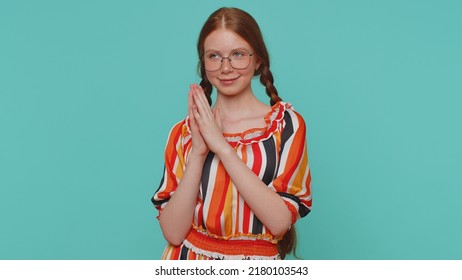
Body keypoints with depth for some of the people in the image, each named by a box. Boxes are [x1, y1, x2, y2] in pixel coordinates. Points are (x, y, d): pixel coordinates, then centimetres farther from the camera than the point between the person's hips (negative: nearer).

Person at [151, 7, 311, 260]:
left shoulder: (286, 123, -6)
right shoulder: (184, 132, -1)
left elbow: (280, 220, -16)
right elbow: (173, 232, -8)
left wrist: (222, 147, -17)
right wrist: (198, 153, -17)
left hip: (257, 258, -2)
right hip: (189, 261, 3)